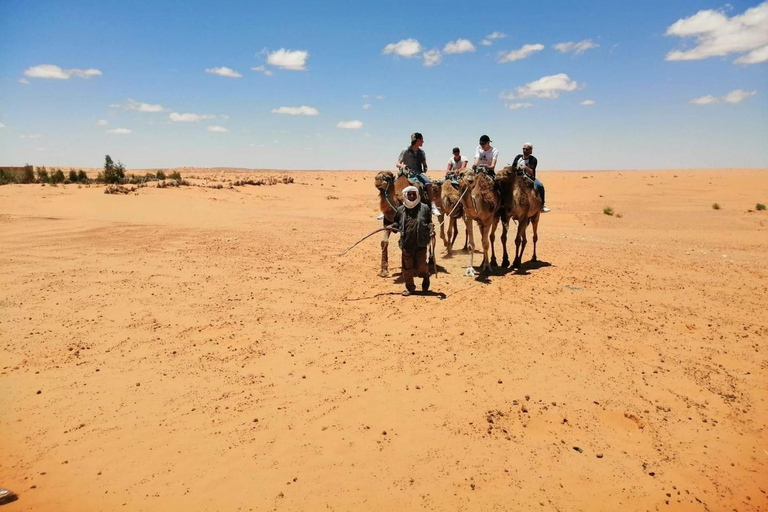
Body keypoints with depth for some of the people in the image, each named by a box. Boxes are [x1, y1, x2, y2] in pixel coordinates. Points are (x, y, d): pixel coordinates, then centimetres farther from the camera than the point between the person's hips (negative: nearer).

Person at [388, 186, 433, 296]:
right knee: (407, 267, 7)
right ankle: (409, 287, 24)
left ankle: (425, 276, 36)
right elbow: (397, 223, 19)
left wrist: (430, 226, -13)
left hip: (421, 243, -2)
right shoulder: (400, 209, 6)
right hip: (406, 243, 2)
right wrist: (392, 226, -1)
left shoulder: (424, 208, 1)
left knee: (420, 266, 0)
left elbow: (429, 222, 9)